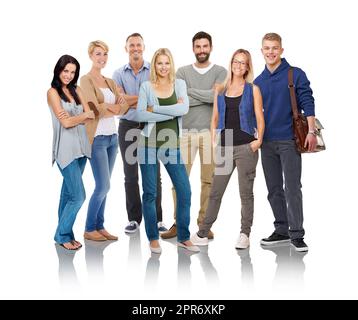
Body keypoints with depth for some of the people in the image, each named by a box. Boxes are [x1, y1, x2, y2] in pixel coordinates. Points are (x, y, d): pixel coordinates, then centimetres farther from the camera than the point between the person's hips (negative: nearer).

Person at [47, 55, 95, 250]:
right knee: (78, 196, -7)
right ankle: (63, 235, 10)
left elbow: (91, 116, 5)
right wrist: (84, 115, 1)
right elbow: (66, 122, -11)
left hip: (80, 146, 6)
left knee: (68, 193, 11)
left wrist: (74, 117, -9)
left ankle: (64, 234, 20)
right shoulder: (53, 92, -4)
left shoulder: (77, 90, 14)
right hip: (65, 148, -6)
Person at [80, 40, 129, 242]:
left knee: (104, 186, 10)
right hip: (97, 138, -7)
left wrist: (107, 107, -13)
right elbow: (95, 109, -17)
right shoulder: (86, 80, -6)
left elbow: (124, 106, 6)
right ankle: (89, 229, 9)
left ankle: (100, 227, 19)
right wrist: (114, 107, -3)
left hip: (113, 136, 7)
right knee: (103, 186, -6)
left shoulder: (110, 82, 15)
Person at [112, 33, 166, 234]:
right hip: (128, 127, 2)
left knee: (154, 175, 1)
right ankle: (134, 219, 15)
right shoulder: (119, 74, 7)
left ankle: (157, 219, 10)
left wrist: (131, 100, -14)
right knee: (131, 176, 6)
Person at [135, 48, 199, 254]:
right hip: (150, 143, -1)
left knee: (185, 190, -1)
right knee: (150, 192, 3)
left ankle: (184, 238, 14)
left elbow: (184, 108, -11)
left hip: (172, 144, 2)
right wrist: (171, 112, -13)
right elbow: (140, 115, -11)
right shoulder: (146, 86, 3)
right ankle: (153, 238, 17)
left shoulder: (179, 84, 7)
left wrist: (154, 109, -12)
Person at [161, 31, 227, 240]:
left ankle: (204, 224, 12)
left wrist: (190, 91, -5)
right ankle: (178, 223, 7)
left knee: (209, 180, 3)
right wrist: (208, 96, -9)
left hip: (210, 131, -1)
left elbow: (217, 96, -12)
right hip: (186, 131, 1)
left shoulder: (220, 72, 6)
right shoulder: (183, 72, 9)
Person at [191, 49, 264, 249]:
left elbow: (260, 118, 2)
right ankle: (202, 233, 12)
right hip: (225, 148, 2)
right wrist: (213, 141, 4)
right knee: (215, 192, 5)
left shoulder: (253, 89, 5)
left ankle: (245, 235, 13)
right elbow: (215, 118, 14)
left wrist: (259, 139, -12)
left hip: (246, 147, -2)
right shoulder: (220, 90, 12)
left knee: (246, 192, 4)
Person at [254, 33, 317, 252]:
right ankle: (281, 230, 20)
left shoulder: (296, 75, -2)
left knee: (292, 188, -5)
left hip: (289, 140, -5)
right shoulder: (258, 82, 12)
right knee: (274, 190, 9)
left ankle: (297, 234, 2)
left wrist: (311, 132, -16)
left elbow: (307, 103, -7)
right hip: (267, 142, 5)